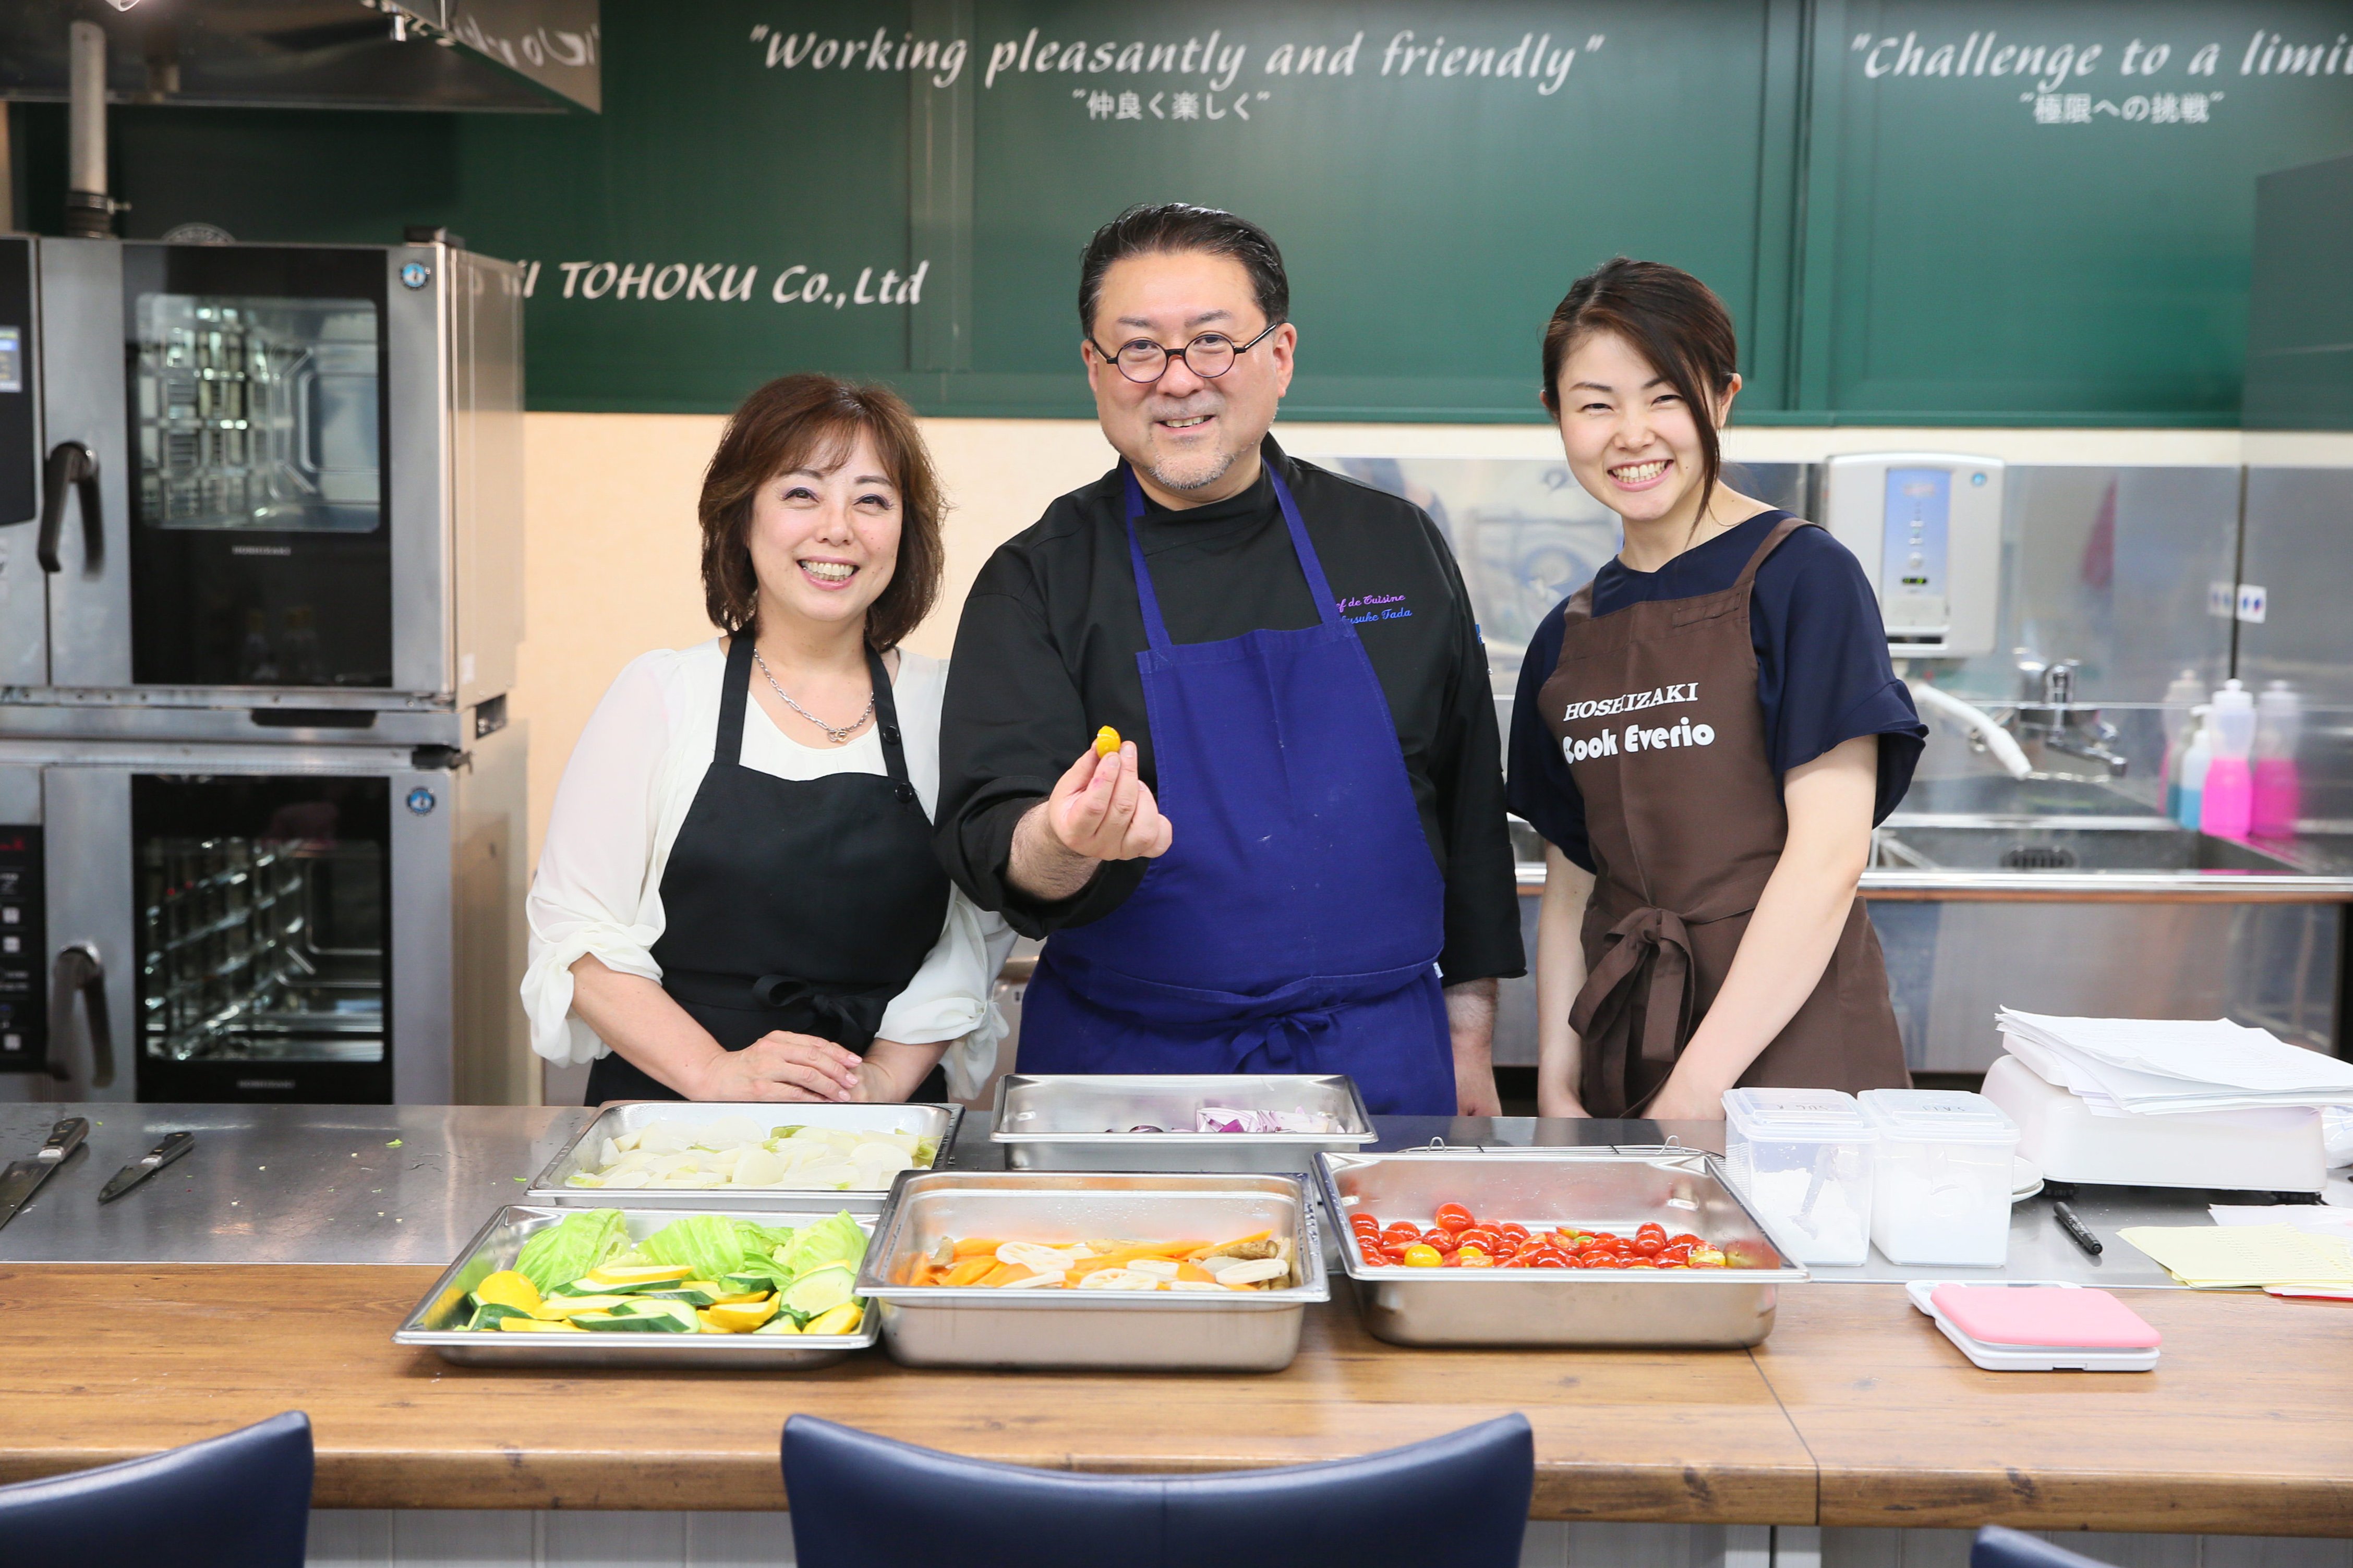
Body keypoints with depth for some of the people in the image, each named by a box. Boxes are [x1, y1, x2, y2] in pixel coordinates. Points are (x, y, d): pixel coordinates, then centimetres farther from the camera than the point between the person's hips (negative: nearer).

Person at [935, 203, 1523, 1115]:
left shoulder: (1397, 548, 4)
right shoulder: (1038, 580, -3)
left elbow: (1469, 803, 10)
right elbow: (986, 838, -12)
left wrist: (1469, 1036, 9)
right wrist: (1062, 845, -35)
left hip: (1377, 1069, 2)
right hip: (1126, 1069, -1)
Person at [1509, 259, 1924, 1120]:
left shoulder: (1802, 578, -7)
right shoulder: (1565, 638, 11)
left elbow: (1829, 852, -14)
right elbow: (1571, 883, 12)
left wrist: (1698, 1083, -17)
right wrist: (1556, 1085, 1)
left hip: (1790, 1050, -5)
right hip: (1621, 1064, 5)